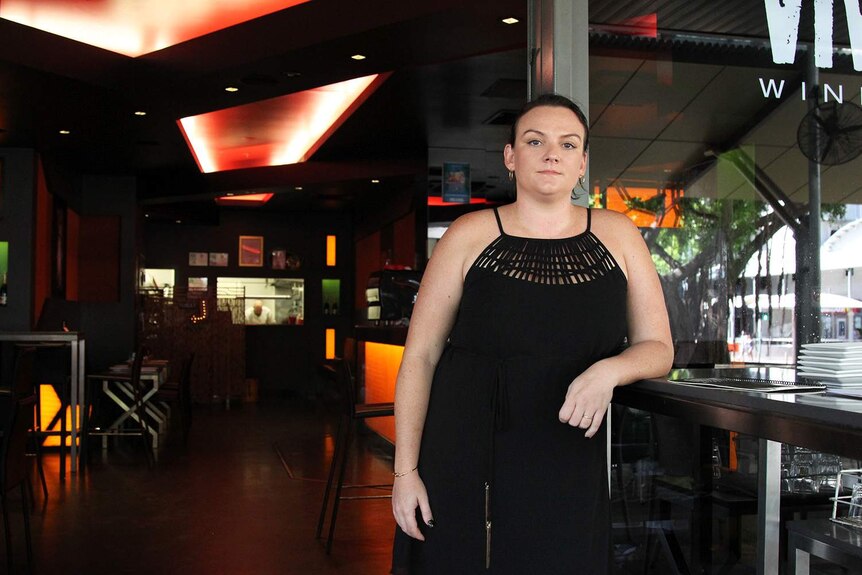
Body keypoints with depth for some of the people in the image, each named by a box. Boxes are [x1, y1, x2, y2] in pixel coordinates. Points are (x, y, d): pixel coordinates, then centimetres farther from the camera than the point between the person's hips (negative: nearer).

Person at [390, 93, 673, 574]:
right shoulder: (471, 236, -2)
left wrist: (608, 371, -16)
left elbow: (659, 349, 6)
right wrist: (406, 470, -7)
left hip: (568, 474, 2)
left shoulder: (617, 236, 4)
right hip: (462, 468, -1)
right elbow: (421, 356, -3)